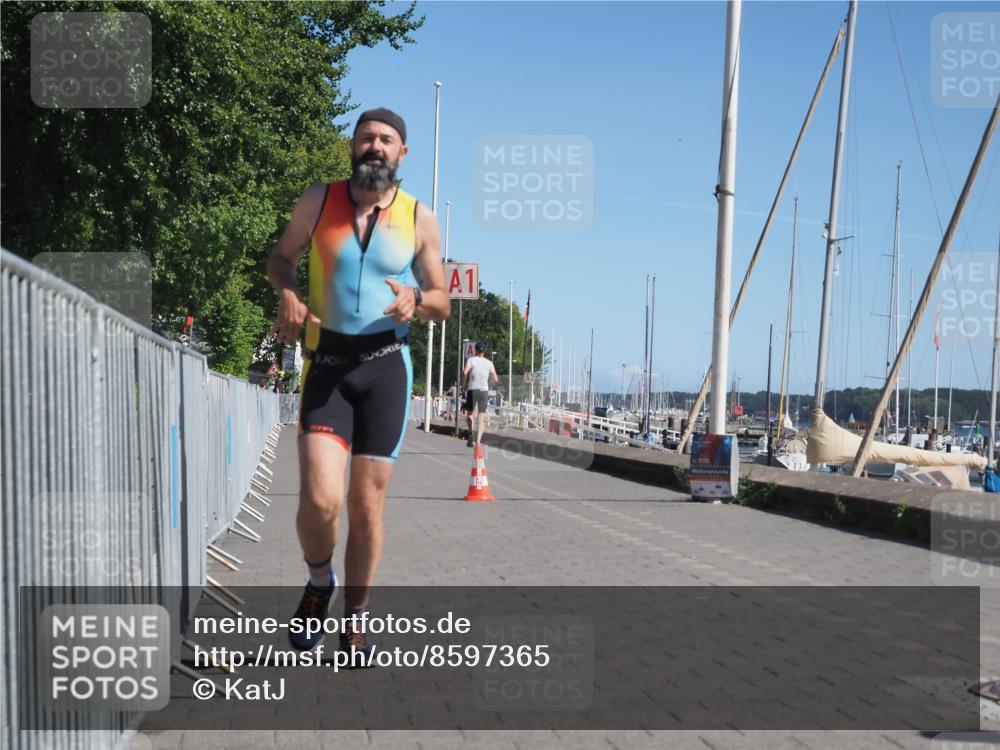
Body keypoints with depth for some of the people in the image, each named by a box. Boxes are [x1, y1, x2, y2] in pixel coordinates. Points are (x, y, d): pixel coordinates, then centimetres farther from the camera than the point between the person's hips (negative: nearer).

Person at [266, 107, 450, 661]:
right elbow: (280, 256, 17)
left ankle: (354, 619, 23)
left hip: (386, 365, 1)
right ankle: (319, 583, 14)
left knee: (366, 504, 4)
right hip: (326, 365, -1)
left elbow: (442, 303, 10)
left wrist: (416, 299, -13)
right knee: (319, 499, -17)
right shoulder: (318, 201, 3)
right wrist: (287, 294, -5)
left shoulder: (419, 219, 4)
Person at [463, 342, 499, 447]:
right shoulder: (489, 363, 9)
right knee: (481, 417, -2)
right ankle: (478, 441, -15)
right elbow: (496, 380, 6)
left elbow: (465, 372, -15)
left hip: (472, 390, -1)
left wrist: (465, 381, 3)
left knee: (469, 413, 20)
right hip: (484, 391, 1)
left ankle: (471, 434, 3)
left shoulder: (471, 360, 1)